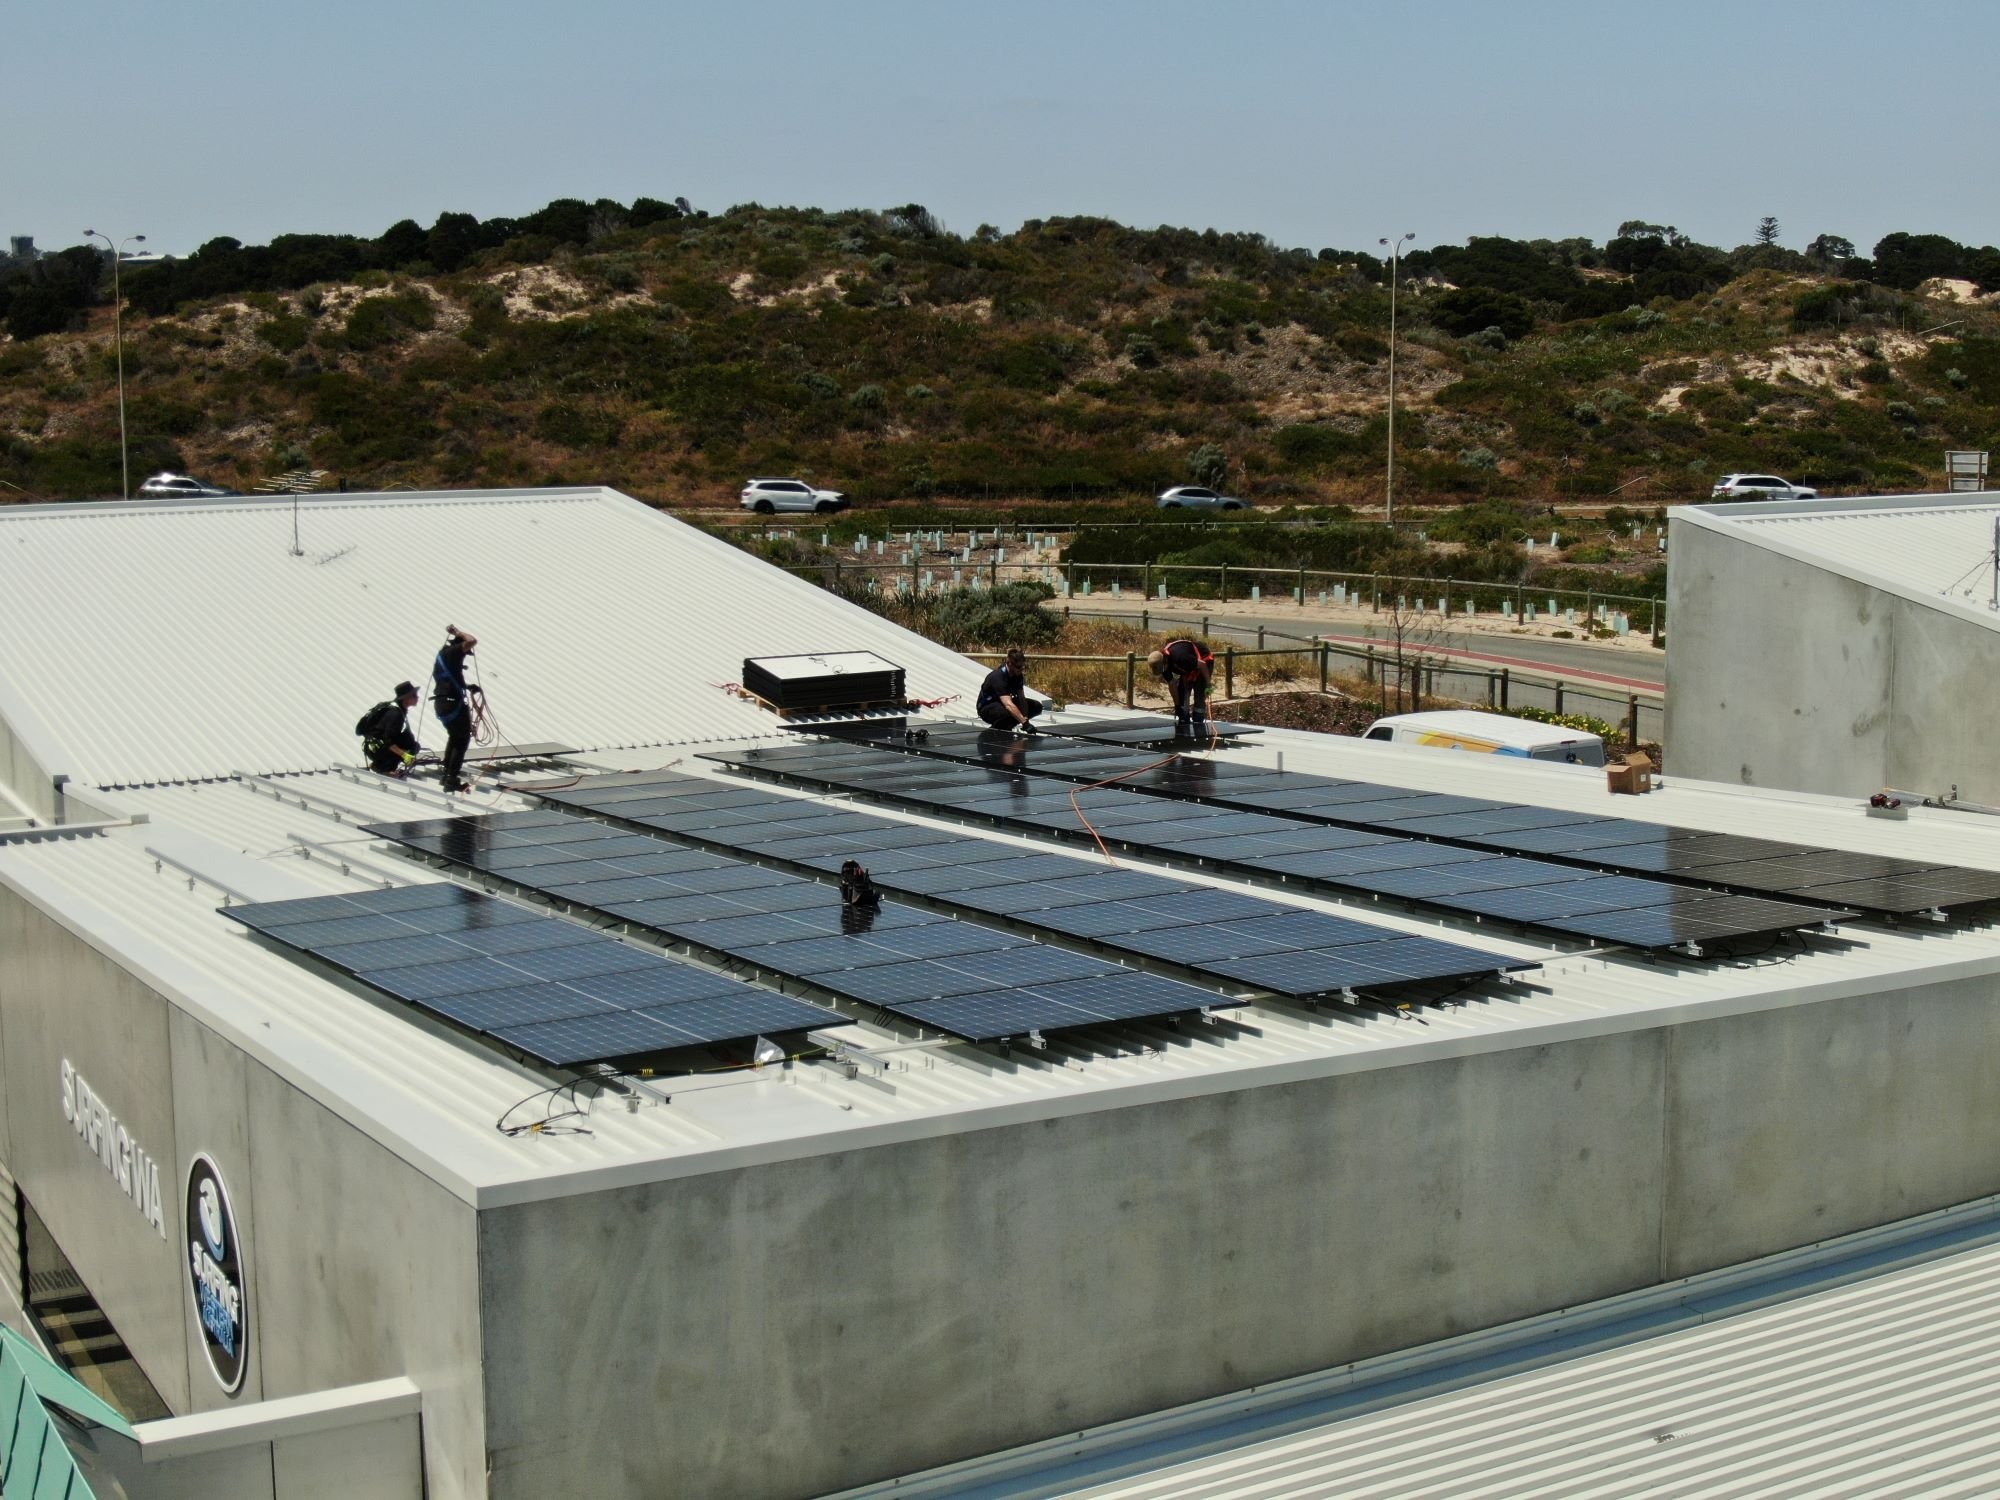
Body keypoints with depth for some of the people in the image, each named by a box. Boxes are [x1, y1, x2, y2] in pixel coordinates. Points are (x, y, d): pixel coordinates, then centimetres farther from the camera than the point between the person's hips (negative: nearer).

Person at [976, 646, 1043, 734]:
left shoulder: (1017, 675, -10)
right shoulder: (998, 677, -34)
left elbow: (1021, 697, -12)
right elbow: (1008, 705, -45)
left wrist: (1025, 719, -26)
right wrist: (1025, 723, -52)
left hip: (1003, 703, 8)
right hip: (987, 708, -8)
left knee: (1037, 707, -4)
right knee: (1010, 712, -40)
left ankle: (1007, 726, 5)